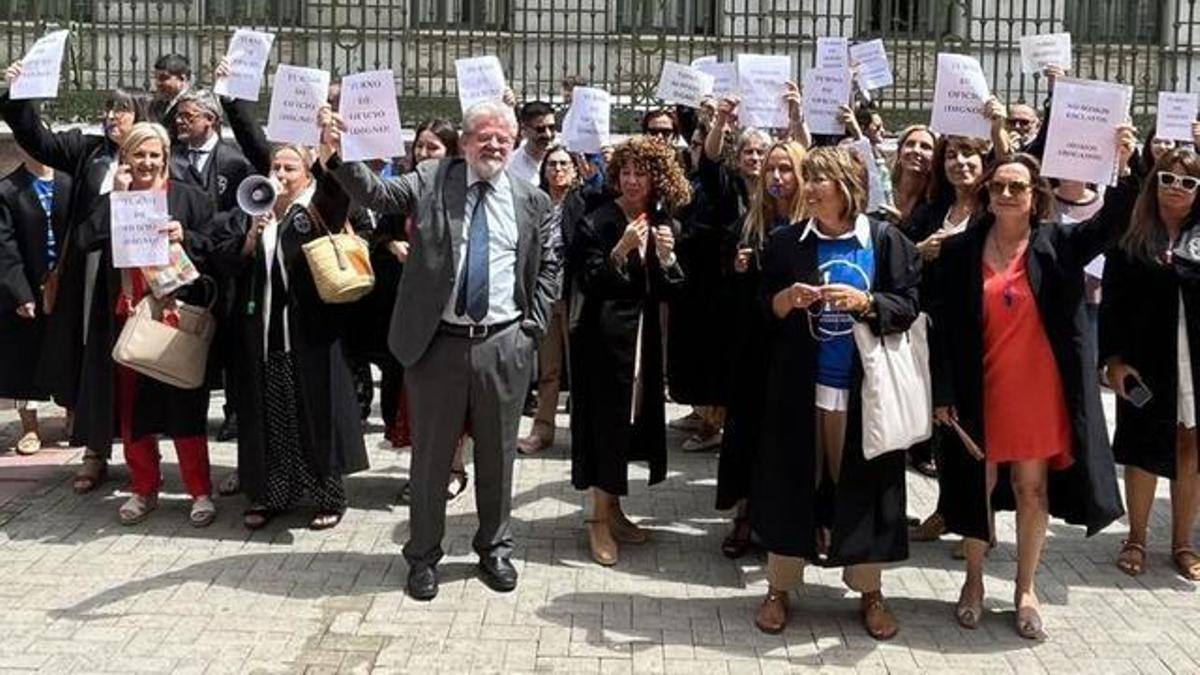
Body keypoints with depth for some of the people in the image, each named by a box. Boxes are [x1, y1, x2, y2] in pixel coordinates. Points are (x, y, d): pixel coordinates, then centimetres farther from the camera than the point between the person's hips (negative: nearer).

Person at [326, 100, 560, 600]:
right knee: (430, 455, 9)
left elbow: (548, 266, 12)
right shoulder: (431, 180, 0)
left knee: (497, 455, 13)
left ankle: (495, 549, 31)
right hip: (438, 342, -1)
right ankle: (423, 555, 24)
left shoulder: (532, 201, 5)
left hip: (503, 344, 2)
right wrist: (340, 156, -30)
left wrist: (533, 326, 3)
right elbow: (376, 193, -13)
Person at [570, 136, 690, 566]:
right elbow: (587, 284, -14)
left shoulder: (663, 224, 6)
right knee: (606, 422, -2)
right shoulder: (597, 223, -9)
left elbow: (670, 291, 6)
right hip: (605, 336, -5)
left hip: (645, 337, 6)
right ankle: (599, 520, 10)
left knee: (633, 421, 11)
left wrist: (666, 257, -12)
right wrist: (620, 250, -25)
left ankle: (613, 510, 26)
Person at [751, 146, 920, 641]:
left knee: (862, 482, 6)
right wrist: (787, 299, -13)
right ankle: (779, 588, 17)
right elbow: (760, 310, 7)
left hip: (863, 386, -1)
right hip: (798, 385, 1)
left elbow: (908, 306, -3)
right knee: (793, 482, 6)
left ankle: (869, 591, 20)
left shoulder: (886, 241, -2)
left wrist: (864, 302, -19)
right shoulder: (785, 243, 3)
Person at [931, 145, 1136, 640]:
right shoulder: (961, 251, -1)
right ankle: (974, 582, 29)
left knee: (1032, 488, 8)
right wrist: (943, 393, -5)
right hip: (981, 390, 0)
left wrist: (1125, 169, -32)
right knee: (979, 485, 11)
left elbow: (1110, 224, -16)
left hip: (1039, 390, 0)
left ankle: (1025, 589, 23)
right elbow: (942, 326, -1)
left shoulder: (1057, 245, 0)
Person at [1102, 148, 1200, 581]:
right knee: (1143, 451, 9)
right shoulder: (1131, 238, 1)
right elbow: (1111, 304, -1)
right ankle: (1136, 539, 23)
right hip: (1144, 364, 0)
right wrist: (1113, 359, -9)